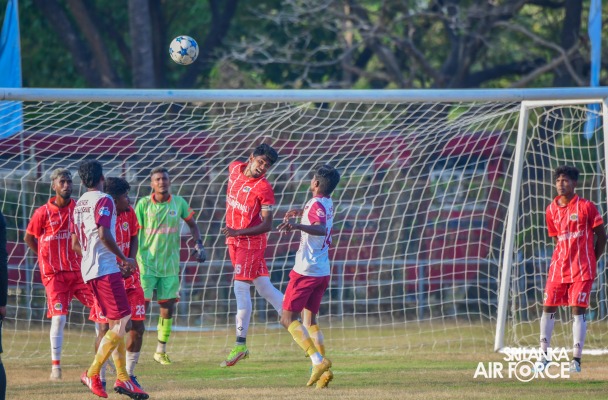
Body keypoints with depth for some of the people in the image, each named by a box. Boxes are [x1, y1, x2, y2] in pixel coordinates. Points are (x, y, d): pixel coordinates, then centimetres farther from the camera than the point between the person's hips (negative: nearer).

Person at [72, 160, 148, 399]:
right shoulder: (103, 200, -9)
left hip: (88, 270, 9)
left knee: (117, 324, 12)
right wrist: (124, 259, -10)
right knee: (120, 324, -8)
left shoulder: (79, 204, 17)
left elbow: (75, 244, 21)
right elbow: (104, 234, -21)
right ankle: (92, 374, -12)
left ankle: (122, 377, 9)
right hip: (106, 270, -9)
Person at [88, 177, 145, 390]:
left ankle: (129, 374, 17)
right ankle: (100, 379, 4)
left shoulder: (129, 213, 2)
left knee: (137, 327, 2)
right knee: (105, 329, -8)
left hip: (129, 277, 6)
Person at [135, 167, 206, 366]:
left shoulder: (179, 203, 3)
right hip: (147, 263, -3)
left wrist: (199, 244, 4)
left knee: (168, 306, 4)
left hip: (170, 264, 3)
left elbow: (192, 224, 18)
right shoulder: (143, 204, -5)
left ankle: (161, 351, 17)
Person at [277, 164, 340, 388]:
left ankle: (318, 361, -20)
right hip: (323, 271, 8)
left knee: (288, 319, -4)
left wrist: (297, 225, -49)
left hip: (305, 271, -8)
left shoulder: (316, 204, -16)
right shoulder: (328, 204, 10)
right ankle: (322, 370, 2)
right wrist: (301, 213, 40)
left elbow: (321, 229, -37)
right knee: (310, 320, 15)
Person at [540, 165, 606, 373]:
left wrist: (590, 260, 4)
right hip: (559, 267, 5)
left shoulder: (586, 207, -6)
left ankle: (576, 360, -4)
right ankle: (544, 356, 11)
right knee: (548, 307, 3)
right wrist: (566, 258, 9)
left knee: (578, 310, -7)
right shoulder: (551, 210, 7)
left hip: (582, 269, -4)